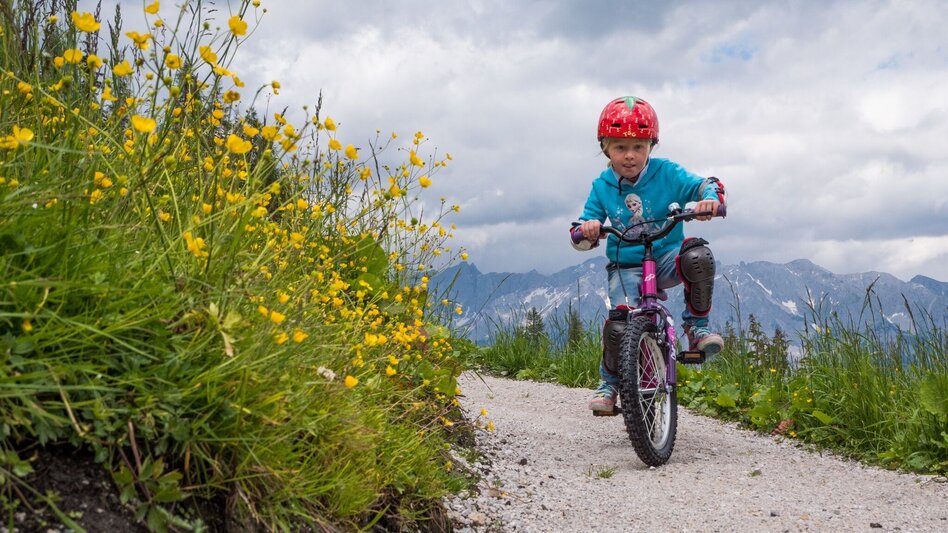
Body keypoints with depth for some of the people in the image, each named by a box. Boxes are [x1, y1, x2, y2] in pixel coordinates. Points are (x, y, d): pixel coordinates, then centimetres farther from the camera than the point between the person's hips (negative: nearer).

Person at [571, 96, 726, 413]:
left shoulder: (666, 173, -5)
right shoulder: (601, 187, -1)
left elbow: (704, 185, -10)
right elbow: (583, 238, -1)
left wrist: (709, 200, -35)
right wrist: (586, 230, -26)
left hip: (666, 259, 0)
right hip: (625, 266, 0)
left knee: (698, 254, -35)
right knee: (619, 324, -24)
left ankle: (696, 325, -13)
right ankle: (609, 382, 6)